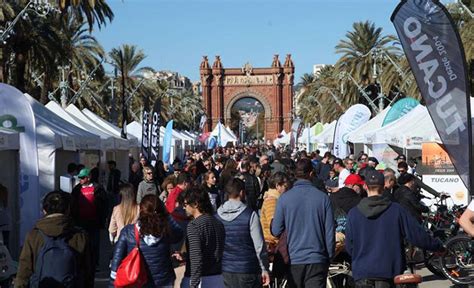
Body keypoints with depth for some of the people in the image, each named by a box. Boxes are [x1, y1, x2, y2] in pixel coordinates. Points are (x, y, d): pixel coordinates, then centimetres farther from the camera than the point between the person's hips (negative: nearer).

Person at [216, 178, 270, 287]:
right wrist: (264, 269, -1)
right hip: (247, 270, -4)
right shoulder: (250, 215, -11)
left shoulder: (217, 216, 1)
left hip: (224, 271, 4)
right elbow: (259, 245, -10)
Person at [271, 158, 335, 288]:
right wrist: (330, 255, 9)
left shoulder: (284, 198, -7)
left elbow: (276, 231, -4)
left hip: (293, 259, 1)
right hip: (317, 259, -1)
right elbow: (330, 231, -3)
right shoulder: (323, 197, -6)